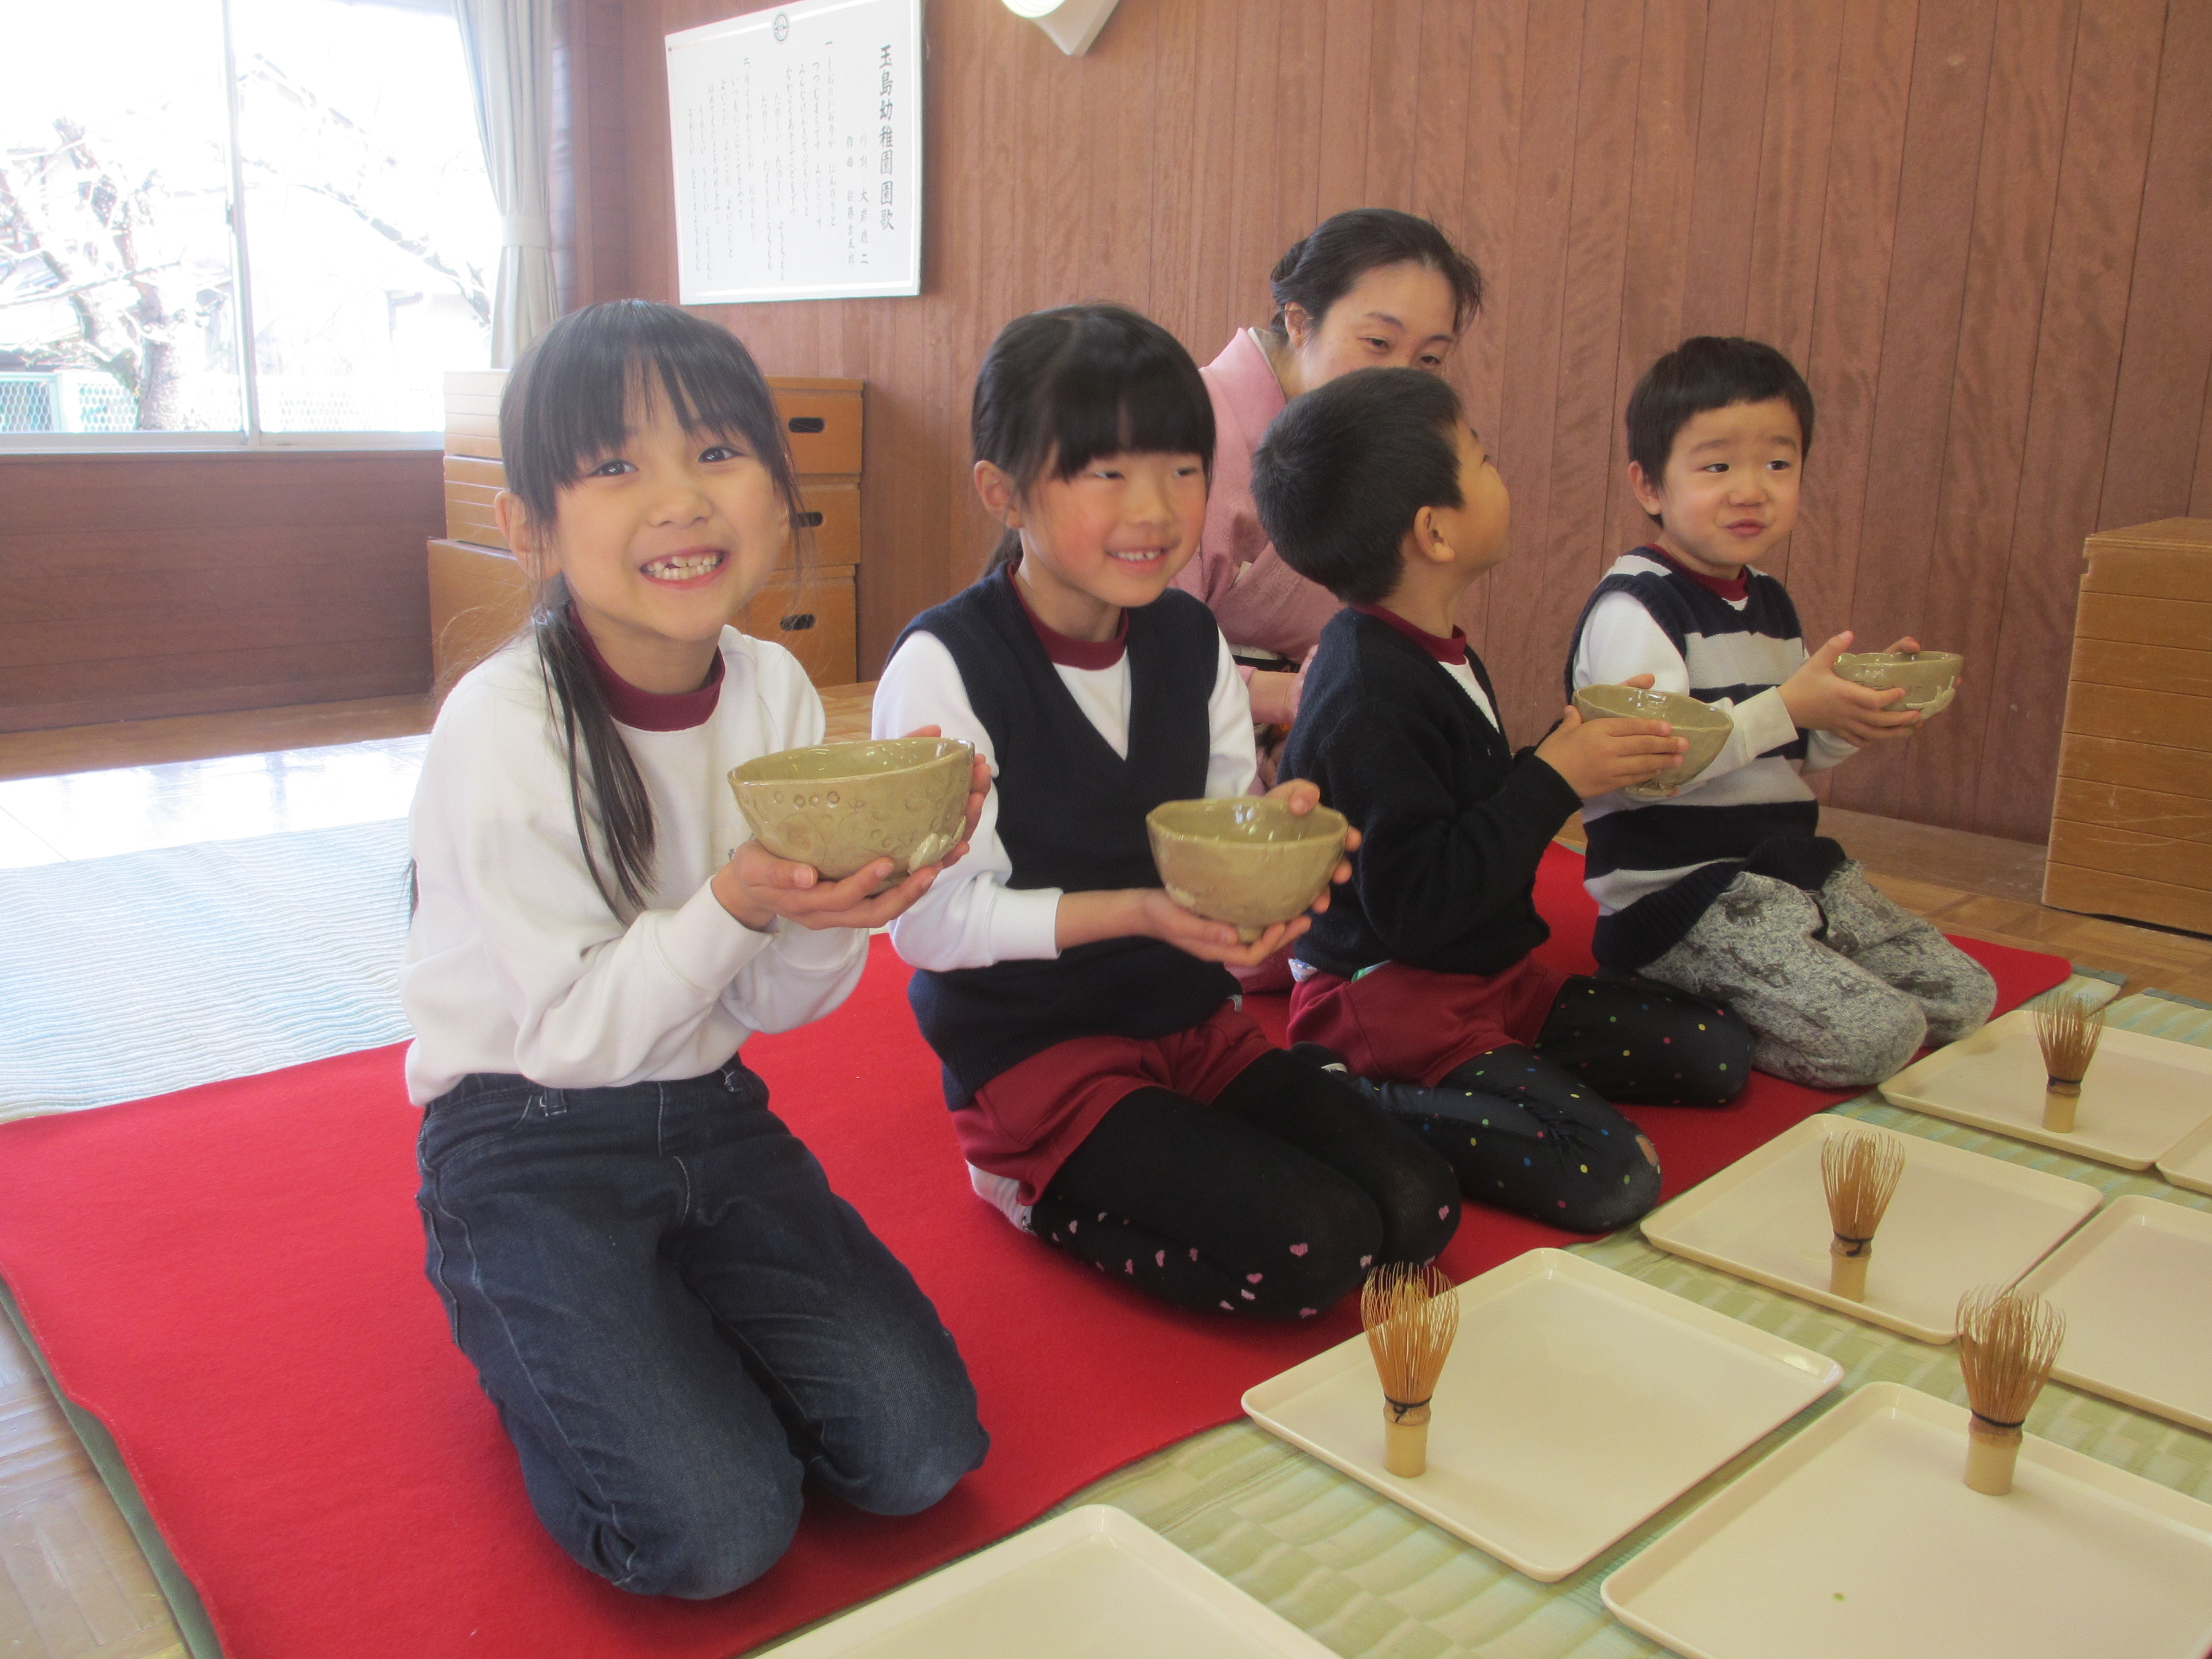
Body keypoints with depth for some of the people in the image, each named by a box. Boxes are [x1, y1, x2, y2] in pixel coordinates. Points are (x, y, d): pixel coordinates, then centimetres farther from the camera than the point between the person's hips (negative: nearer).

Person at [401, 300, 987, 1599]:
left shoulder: (775, 689, -6)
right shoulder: (504, 730, -20)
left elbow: (785, 1003, -1)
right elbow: (571, 1032, -18)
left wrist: (839, 902, -22)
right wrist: (736, 905, -31)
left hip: (712, 1114, 5)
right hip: (530, 1141, -4)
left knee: (919, 1453, -5)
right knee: (716, 1529, -14)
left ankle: (666, 1330, 19)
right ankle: (529, 1340, 14)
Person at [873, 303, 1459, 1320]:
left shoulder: (1191, 642, 4)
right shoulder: (943, 668, -15)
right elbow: (931, 921, -17)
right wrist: (1132, 912, -26)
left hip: (1190, 1021, 7)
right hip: (1033, 1050, -7)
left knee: (1418, 1211, -6)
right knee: (1316, 1246, -19)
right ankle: (1039, 1192, 1)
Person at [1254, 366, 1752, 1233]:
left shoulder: (1440, 656, 9)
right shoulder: (1369, 697, -23)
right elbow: (1415, 903, -27)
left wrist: (1583, 753, 5)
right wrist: (1554, 778, -20)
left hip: (1488, 976, 10)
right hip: (1390, 994, -10)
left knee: (1718, 1054, 7)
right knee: (1612, 1179, -22)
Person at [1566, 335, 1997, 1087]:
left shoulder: (1769, 602, 14)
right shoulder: (1631, 609, -14)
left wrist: (1862, 709, 5)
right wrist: (1792, 705, -25)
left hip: (1795, 872, 9)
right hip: (1679, 896, -9)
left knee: (1967, 998, 9)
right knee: (1877, 1037, -20)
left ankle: (1702, 1008, 13)